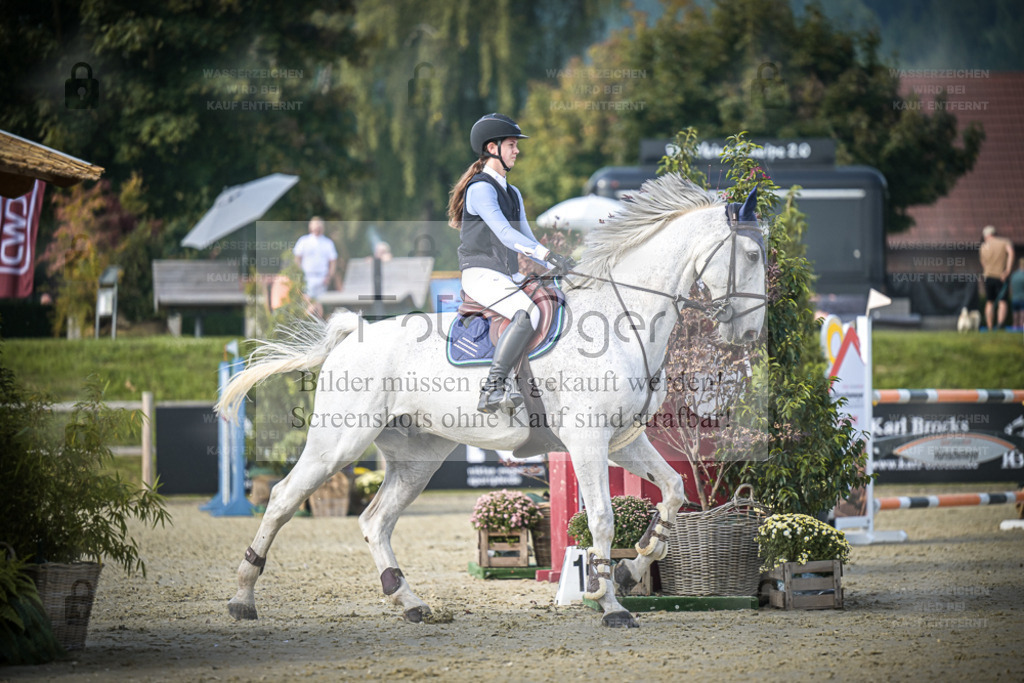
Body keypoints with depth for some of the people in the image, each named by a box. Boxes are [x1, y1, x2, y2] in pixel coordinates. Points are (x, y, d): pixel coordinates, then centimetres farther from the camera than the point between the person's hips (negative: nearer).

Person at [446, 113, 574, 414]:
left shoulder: (513, 194, 20)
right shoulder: (480, 189, -10)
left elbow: (526, 238, 22)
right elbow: (504, 233, -22)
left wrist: (554, 266, 6)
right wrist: (548, 254, -31)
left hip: (509, 277, 9)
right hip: (481, 276, -9)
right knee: (528, 313, -31)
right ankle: (491, 389, -35)